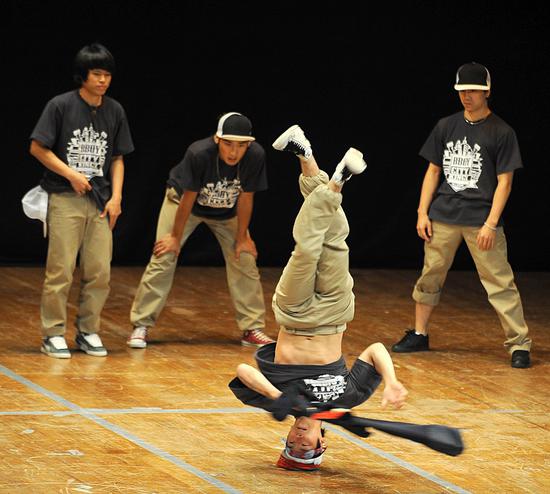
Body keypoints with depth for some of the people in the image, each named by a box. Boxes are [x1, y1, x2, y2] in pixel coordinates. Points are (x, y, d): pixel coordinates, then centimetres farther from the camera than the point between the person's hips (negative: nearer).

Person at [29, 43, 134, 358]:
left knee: (100, 272, 1)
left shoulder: (115, 111, 9)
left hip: (101, 202, 4)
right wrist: (71, 174, -9)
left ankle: (89, 332, 14)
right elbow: (38, 148, -3)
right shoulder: (61, 106, -4)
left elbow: (117, 158, 13)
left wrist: (116, 197, 3)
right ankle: (54, 334, 2)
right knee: (61, 270, -6)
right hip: (65, 199, -4)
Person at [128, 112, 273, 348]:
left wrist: (242, 237, -8)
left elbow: (245, 198, -18)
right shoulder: (199, 154, -39)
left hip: (226, 211, 3)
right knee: (163, 259, -10)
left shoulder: (255, 156, -32)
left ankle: (252, 329, 8)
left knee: (245, 261, -3)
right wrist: (176, 236, -14)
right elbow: (188, 198, -25)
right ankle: (141, 326, -2)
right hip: (184, 201, -3)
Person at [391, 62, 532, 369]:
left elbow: (504, 182, -6)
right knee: (430, 276, 11)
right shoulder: (446, 127, 9)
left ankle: (519, 344, -5)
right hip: (443, 217, 4)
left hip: (481, 221, -4)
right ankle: (419, 335, 25)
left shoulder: (502, 133, -4)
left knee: (500, 283, -8)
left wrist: (490, 223, -14)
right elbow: (433, 171, 14)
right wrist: (423, 212, 5)